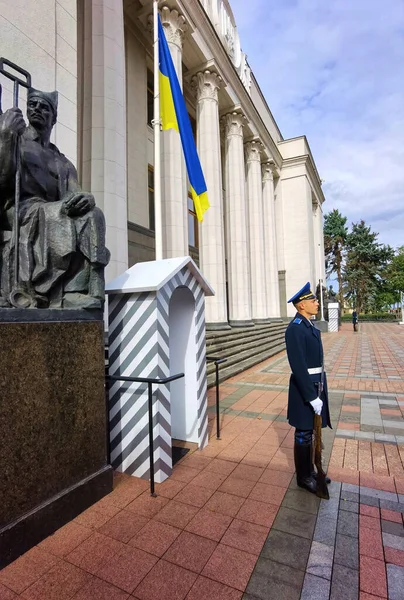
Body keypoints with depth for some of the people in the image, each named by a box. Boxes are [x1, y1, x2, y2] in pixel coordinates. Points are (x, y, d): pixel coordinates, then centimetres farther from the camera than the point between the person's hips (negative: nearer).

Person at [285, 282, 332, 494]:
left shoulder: (309, 325, 9)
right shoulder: (295, 329, -22)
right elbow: (299, 367, -25)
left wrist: (318, 391, 18)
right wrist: (312, 397, -22)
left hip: (315, 384, 9)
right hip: (305, 387, -9)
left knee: (310, 431, 21)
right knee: (304, 434, 8)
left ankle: (310, 470, 38)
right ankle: (303, 477, 26)